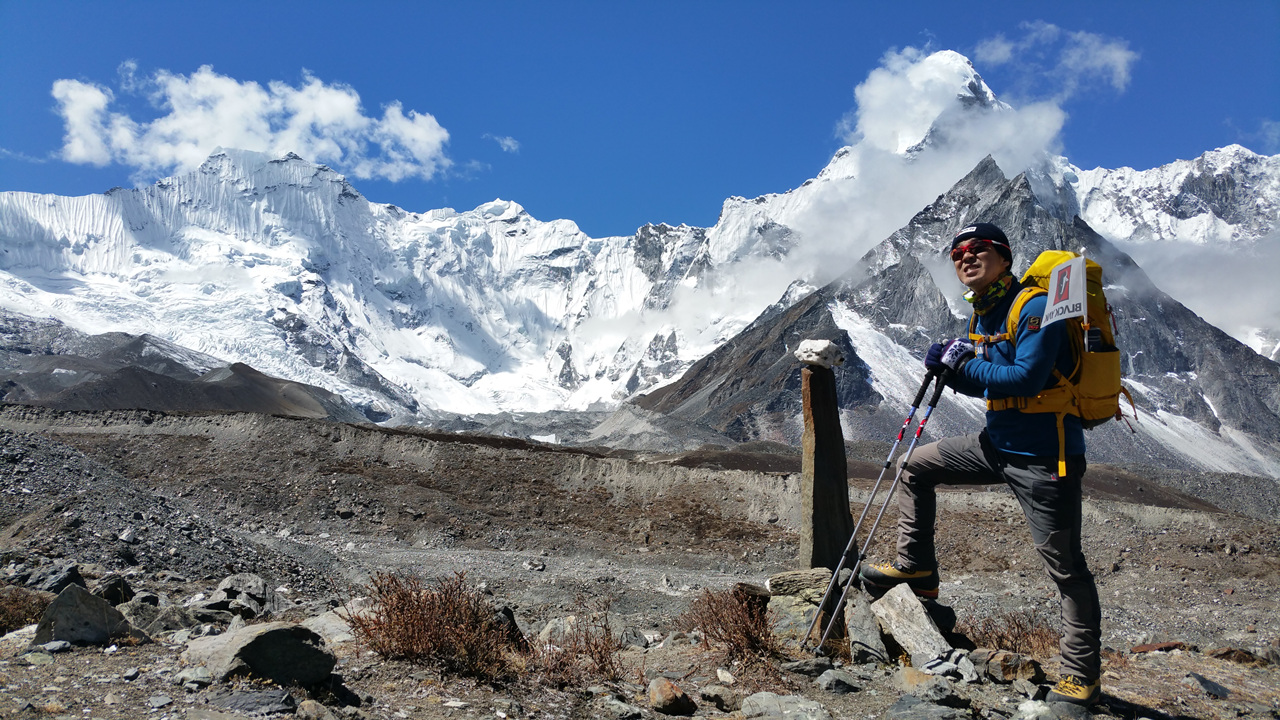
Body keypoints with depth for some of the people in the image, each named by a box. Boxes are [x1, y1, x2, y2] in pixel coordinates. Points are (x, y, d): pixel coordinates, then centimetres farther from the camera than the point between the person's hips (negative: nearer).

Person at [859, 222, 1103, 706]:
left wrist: (965, 364, -17)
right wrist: (948, 369, -2)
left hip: (1044, 457, -9)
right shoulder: (983, 314, 11)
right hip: (998, 444, 9)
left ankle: (1082, 678, 13)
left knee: (1065, 567, 0)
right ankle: (916, 568, 22)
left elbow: (1024, 379, -27)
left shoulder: (1035, 308, -16)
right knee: (915, 466, 13)